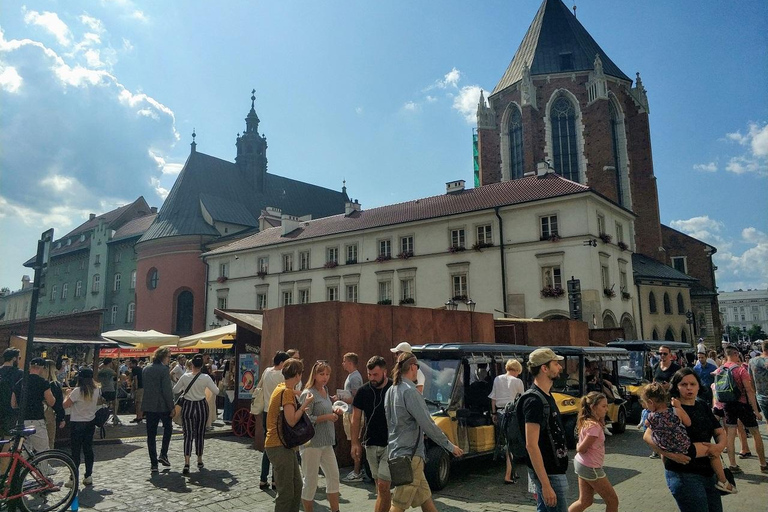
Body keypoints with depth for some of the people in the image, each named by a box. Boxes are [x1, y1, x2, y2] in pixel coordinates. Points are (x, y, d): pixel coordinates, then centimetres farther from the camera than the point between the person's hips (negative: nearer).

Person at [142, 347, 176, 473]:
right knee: (168, 428, 18)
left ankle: (153, 463, 10)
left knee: (151, 434, 8)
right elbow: (167, 390, -17)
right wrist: (172, 407, -11)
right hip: (162, 406, -5)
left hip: (148, 406, 5)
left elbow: (144, 387, 14)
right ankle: (163, 455, 11)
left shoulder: (146, 369, 7)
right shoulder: (164, 369, -14)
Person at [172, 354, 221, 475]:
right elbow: (216, 392, -6)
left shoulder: (185, 377, -8)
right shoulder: (206, 378, -12)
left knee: (188, 434, 1)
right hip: (201, 406, 0)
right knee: (200, 434, 13)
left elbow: (175, 390, 2)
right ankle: (199, 461, 25)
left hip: (187, 406, 0)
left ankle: (186, 464, -11)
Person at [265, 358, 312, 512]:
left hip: (284, 445, 10)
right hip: (279, 446, -10)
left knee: (296, 487, 17)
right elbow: (291, 421, -24)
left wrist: (301, 409, 15)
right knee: (286, 492, -1)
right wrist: (305, 403, -16)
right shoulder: (287, 391, -18)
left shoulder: (281, 388, 12)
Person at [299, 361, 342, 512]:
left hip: (326, 443, 8)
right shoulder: (308, 394, -15)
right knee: (310, 481, 3)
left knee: (334, 477, 12)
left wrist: (334, 412, 4)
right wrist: (327, 417, -20)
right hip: (311, 443, -8)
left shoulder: (326, 392, 11)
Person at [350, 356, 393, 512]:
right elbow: (356, 418, 6)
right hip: (370, 444, 4)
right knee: (379, 485, 14)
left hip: (390, 445, -4)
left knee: (383, 486, -6)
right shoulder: (363, 391, -1)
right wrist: (355, 443, 2)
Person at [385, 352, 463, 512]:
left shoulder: (391, 391, 10)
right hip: (409, 454, -9)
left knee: (424, 498, 16)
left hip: (397, 450, 9)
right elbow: (427, 424, -19)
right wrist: (450, 446, -10)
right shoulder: (409, 391, -18)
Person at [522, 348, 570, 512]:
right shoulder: (535, 401, -22)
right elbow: (531, 445, -26)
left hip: (550, 470, 9)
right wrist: (546, 484, -27)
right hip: (549, 474, -9)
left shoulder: (546, 396, 9)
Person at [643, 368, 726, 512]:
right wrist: (669, 454, -29)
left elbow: (720, 432, 11)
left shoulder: (703, 406, 8)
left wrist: (720, 446, -11)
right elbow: (648, 436, -18)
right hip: (683, 473, -7)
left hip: (708, 471, 7)